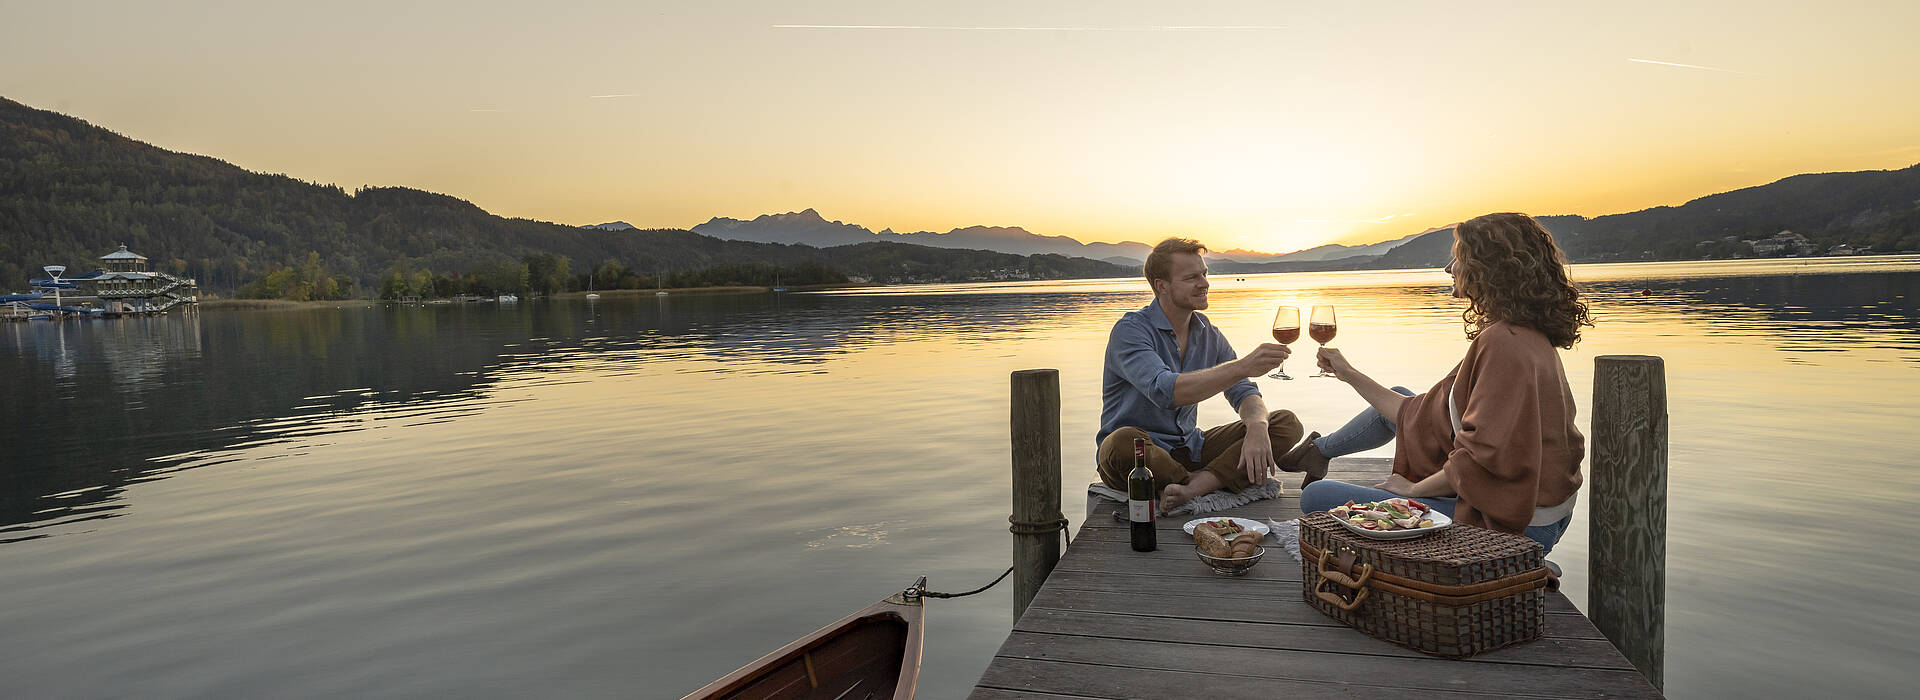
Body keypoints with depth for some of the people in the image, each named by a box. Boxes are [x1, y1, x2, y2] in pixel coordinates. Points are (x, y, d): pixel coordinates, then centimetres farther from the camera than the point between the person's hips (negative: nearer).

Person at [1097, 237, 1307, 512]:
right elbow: (1165, 391, -31)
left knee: (1286, 424, -6)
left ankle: (1191, 486, -27)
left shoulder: (1208, 334, 9)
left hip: (1188, 449, 7)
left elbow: (1244, 393, 5)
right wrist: (1242, 367, -36)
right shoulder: (1130, 330, -14)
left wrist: (1257, 429, -19)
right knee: (1123, 442, -41)